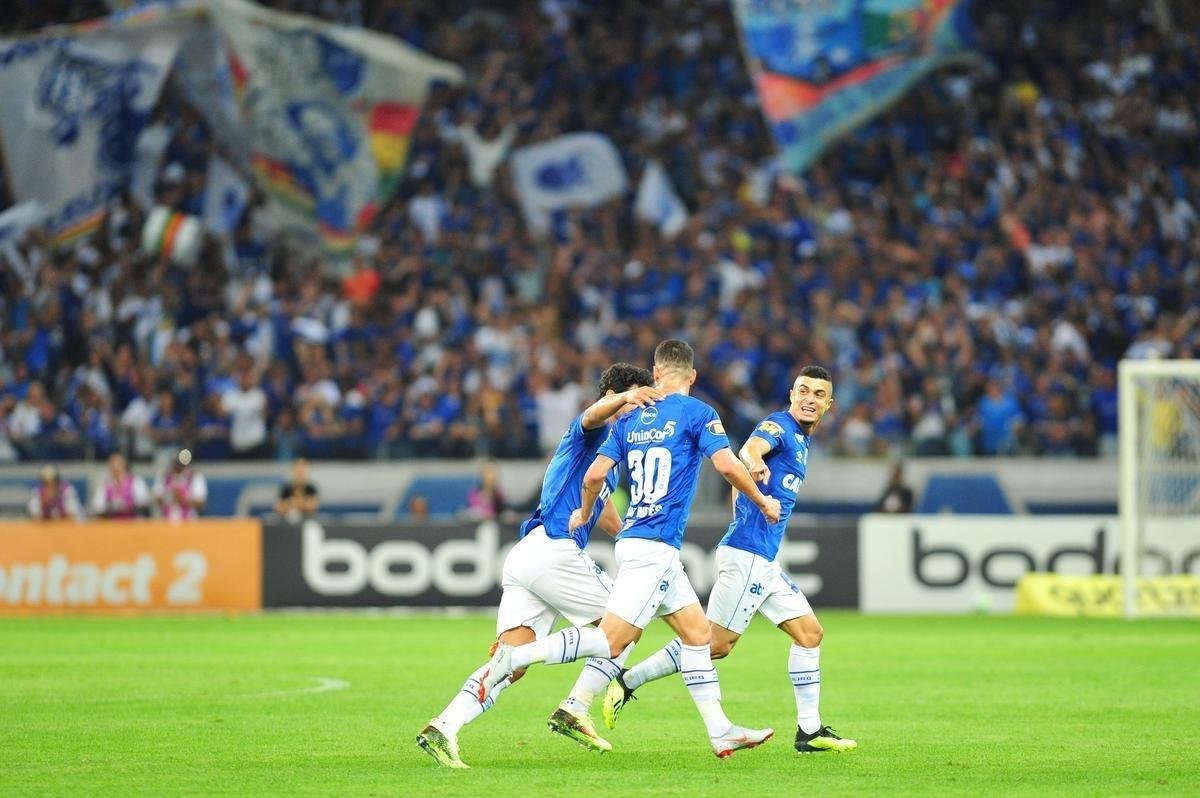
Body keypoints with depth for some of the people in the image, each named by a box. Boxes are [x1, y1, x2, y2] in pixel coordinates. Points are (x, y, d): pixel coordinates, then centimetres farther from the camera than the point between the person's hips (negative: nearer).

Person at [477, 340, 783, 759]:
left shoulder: (631, 419, 11)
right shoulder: (697, 413, -5)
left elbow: (594, 475, 6)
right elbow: (727, 464, -14)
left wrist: (584, 513, 25)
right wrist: (762, 501, 2)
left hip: (648, 546, 8)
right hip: (653, 546, -8)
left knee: (698, 633, 13)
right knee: (611, 640, -12)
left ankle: (720, 731, 12)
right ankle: (514, 656, -20)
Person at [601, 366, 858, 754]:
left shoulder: (801, 440, 18)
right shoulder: (779, 426, -10)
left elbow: (739, 481, 30)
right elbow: (751, 447, -35)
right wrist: (754, 461, -57)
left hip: (763, 562, 10)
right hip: (746, 556, -10)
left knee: (809, 633, 7)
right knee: (716, 642, -10)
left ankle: (810, 730, 9)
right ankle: (626, 681, -2)